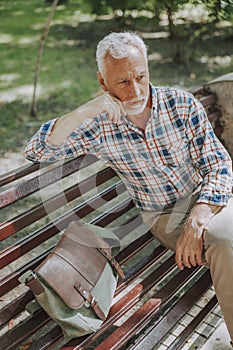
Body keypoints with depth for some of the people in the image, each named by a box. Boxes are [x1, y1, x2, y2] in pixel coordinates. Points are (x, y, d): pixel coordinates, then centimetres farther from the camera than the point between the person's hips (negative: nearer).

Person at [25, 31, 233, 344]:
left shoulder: (181, 103, -5)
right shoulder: (100, 128, -6)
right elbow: (36, 151, -8)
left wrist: (196, 223, -20)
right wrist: (84, 111, -22)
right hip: (163, 217, -1)